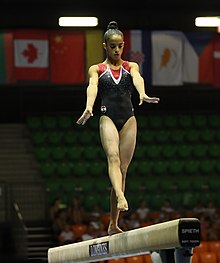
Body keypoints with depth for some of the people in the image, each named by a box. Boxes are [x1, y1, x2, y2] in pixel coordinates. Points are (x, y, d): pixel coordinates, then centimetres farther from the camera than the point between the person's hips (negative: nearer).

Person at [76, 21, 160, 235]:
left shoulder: (131, 66, 13)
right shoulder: (96, 69, 9)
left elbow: (137, 79, -10)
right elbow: (92, 86, -12)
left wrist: (142, 94, -34)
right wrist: (89, 108, -33)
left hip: (128, 119, 2)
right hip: (108, 118, -2)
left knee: (123, 169, 0)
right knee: (113, 158, -27)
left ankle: (113, 224, 4)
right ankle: (120, 198, -50)